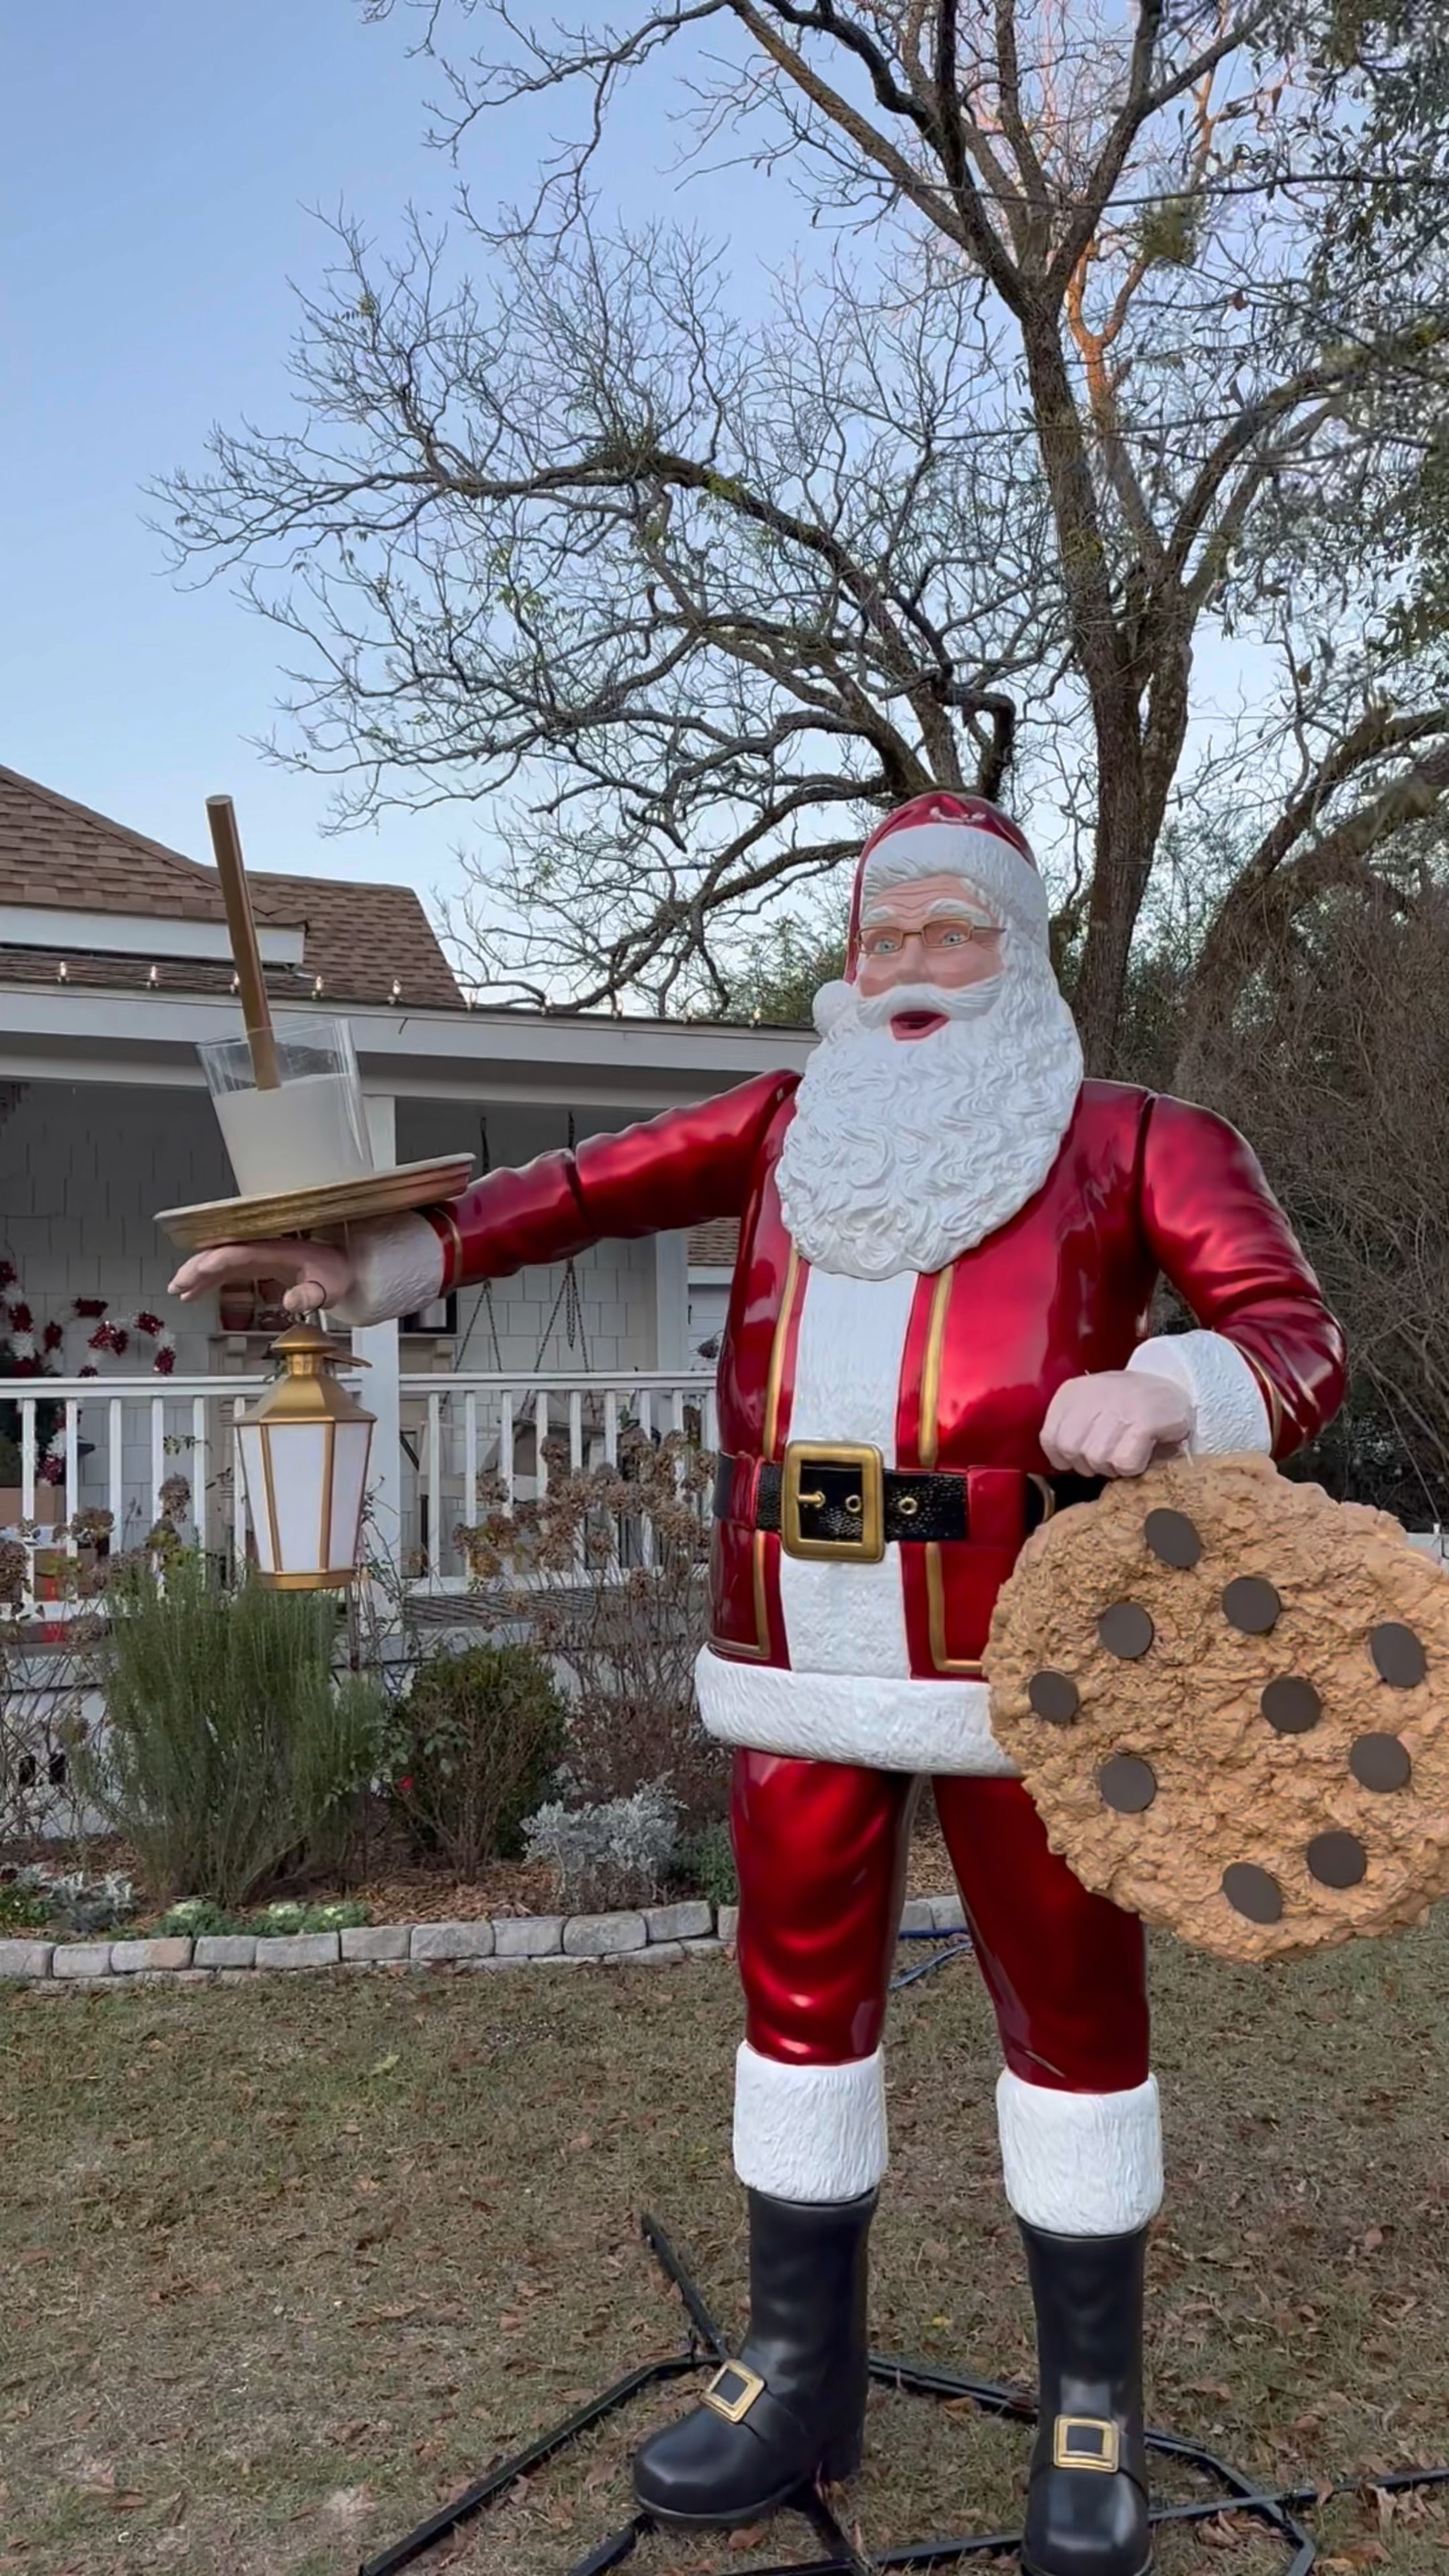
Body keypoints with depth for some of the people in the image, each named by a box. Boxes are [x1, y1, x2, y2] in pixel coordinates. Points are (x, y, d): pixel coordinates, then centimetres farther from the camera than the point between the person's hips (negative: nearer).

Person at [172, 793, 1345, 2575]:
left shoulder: (1134, 1142, 2)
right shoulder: (789, 1127, 12)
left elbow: (1298, 1337, -6)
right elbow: (586, 1190, 8)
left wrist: (1170, 1389, -28)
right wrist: (379, 1261, -4)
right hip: (797, 1667, 4)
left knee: (1069, 2009, 8)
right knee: (800, 1996, 14)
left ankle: (1092, 2415, 29)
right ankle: (802, 2381, 33)